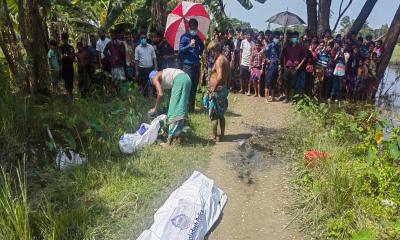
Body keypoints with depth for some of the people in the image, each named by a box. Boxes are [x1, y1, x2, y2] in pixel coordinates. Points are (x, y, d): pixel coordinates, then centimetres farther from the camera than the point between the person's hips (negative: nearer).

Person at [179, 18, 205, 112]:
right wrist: (189, 45, -21)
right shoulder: (184, 37, -1)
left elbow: (202, 47, 34)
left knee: (194, 87, 9)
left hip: (196, 65, 6)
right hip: (188, 65, -6)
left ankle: (191, 107, 18)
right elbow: (180, 50, -9)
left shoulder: (197, 37, 16)